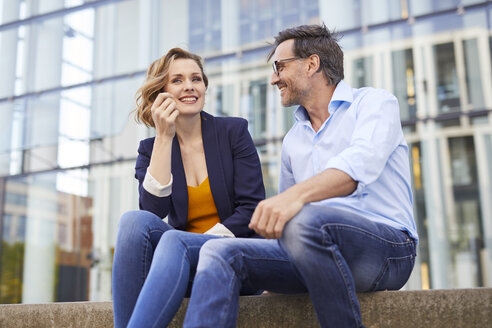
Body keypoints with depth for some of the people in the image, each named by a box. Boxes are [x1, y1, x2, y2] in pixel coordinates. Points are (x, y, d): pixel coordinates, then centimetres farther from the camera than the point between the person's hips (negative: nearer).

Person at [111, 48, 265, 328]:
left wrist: (208, 239, -16)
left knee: (174, 240, -33)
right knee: (135, 220, -27)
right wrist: (164, 137, -11)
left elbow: (252, 209, -3)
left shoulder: (233, 131, 4)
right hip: (179, 263, 3)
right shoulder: (150, 149, 9)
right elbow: (155, 208, -10)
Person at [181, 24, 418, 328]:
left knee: (304, 221, -35)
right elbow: (283, 215, 25)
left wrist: (298, 194, -37)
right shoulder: (293, 140, 22)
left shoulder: (373, 102, 3)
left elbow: (362, 162, -20)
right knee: (221, 252, -13)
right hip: (319, 248, 6)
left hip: (387, 244, -5)